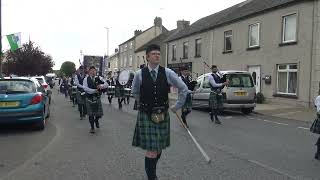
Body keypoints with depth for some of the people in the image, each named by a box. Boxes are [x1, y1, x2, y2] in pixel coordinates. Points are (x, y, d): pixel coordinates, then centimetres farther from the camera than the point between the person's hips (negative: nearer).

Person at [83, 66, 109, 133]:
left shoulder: (99, 78, 2)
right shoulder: (86, 79, -3)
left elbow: (106, 84, -6)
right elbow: (85, 88, -16)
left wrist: (101, 86, -26)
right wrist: (94, 91, -22)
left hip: (97, 98, 2)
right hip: (89, 99, -1)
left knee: (99, 114, 4)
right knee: (91, 114, 7)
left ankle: (96, 120, 40)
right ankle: (92, 127, 25)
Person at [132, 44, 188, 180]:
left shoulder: (168, 73, -3)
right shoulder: (139, 74, -4)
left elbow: (183, 89, 7)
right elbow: (135, 92, 15)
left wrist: (177, 106, 9)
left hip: (163, 115, 2)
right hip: (146, 116, -2)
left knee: (159, 148, 14)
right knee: (151, 150, -6)